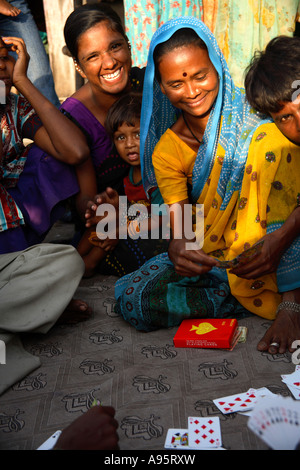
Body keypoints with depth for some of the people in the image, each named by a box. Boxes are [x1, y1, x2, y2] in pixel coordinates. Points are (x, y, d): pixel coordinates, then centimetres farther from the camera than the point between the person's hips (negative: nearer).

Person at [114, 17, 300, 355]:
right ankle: (261, 296, -15)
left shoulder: (255, 120, -8)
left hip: (268, 255, -3)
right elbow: (180, 229, -7)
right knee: (131, 299, -19)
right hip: (208, 258, 3)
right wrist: (179, 248, -32)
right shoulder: (166, 150, 3)